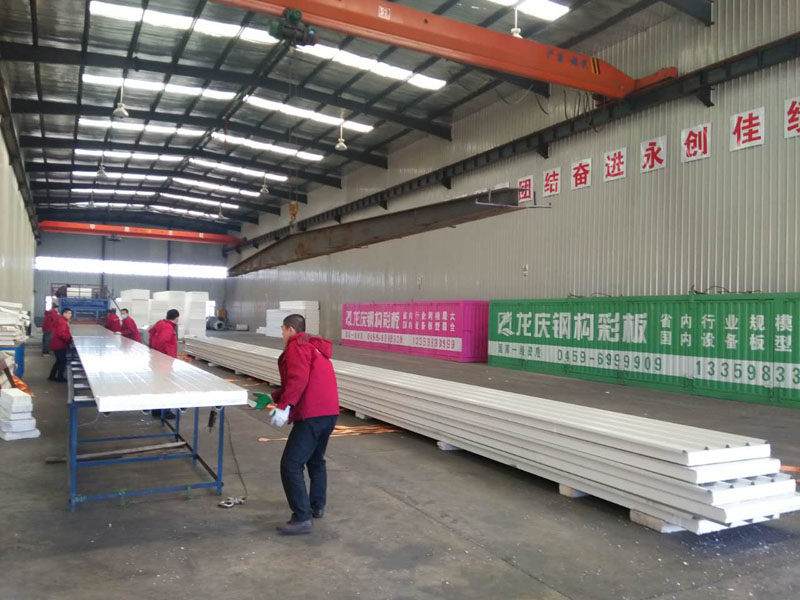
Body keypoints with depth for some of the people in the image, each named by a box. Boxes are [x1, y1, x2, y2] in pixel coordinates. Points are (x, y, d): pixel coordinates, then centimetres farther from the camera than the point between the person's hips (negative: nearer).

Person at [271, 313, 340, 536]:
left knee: (290, 465, -8)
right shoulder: (313, 346, 25)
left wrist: (284, 406, -23)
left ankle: (302, 518, -9)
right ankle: (317, 506, 35)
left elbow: (298, 379, -21)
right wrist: (275, 397, 28)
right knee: (316, 460, 25)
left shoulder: (297, 346, -5)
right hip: (329, 412, 10)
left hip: (312, 414, -10)